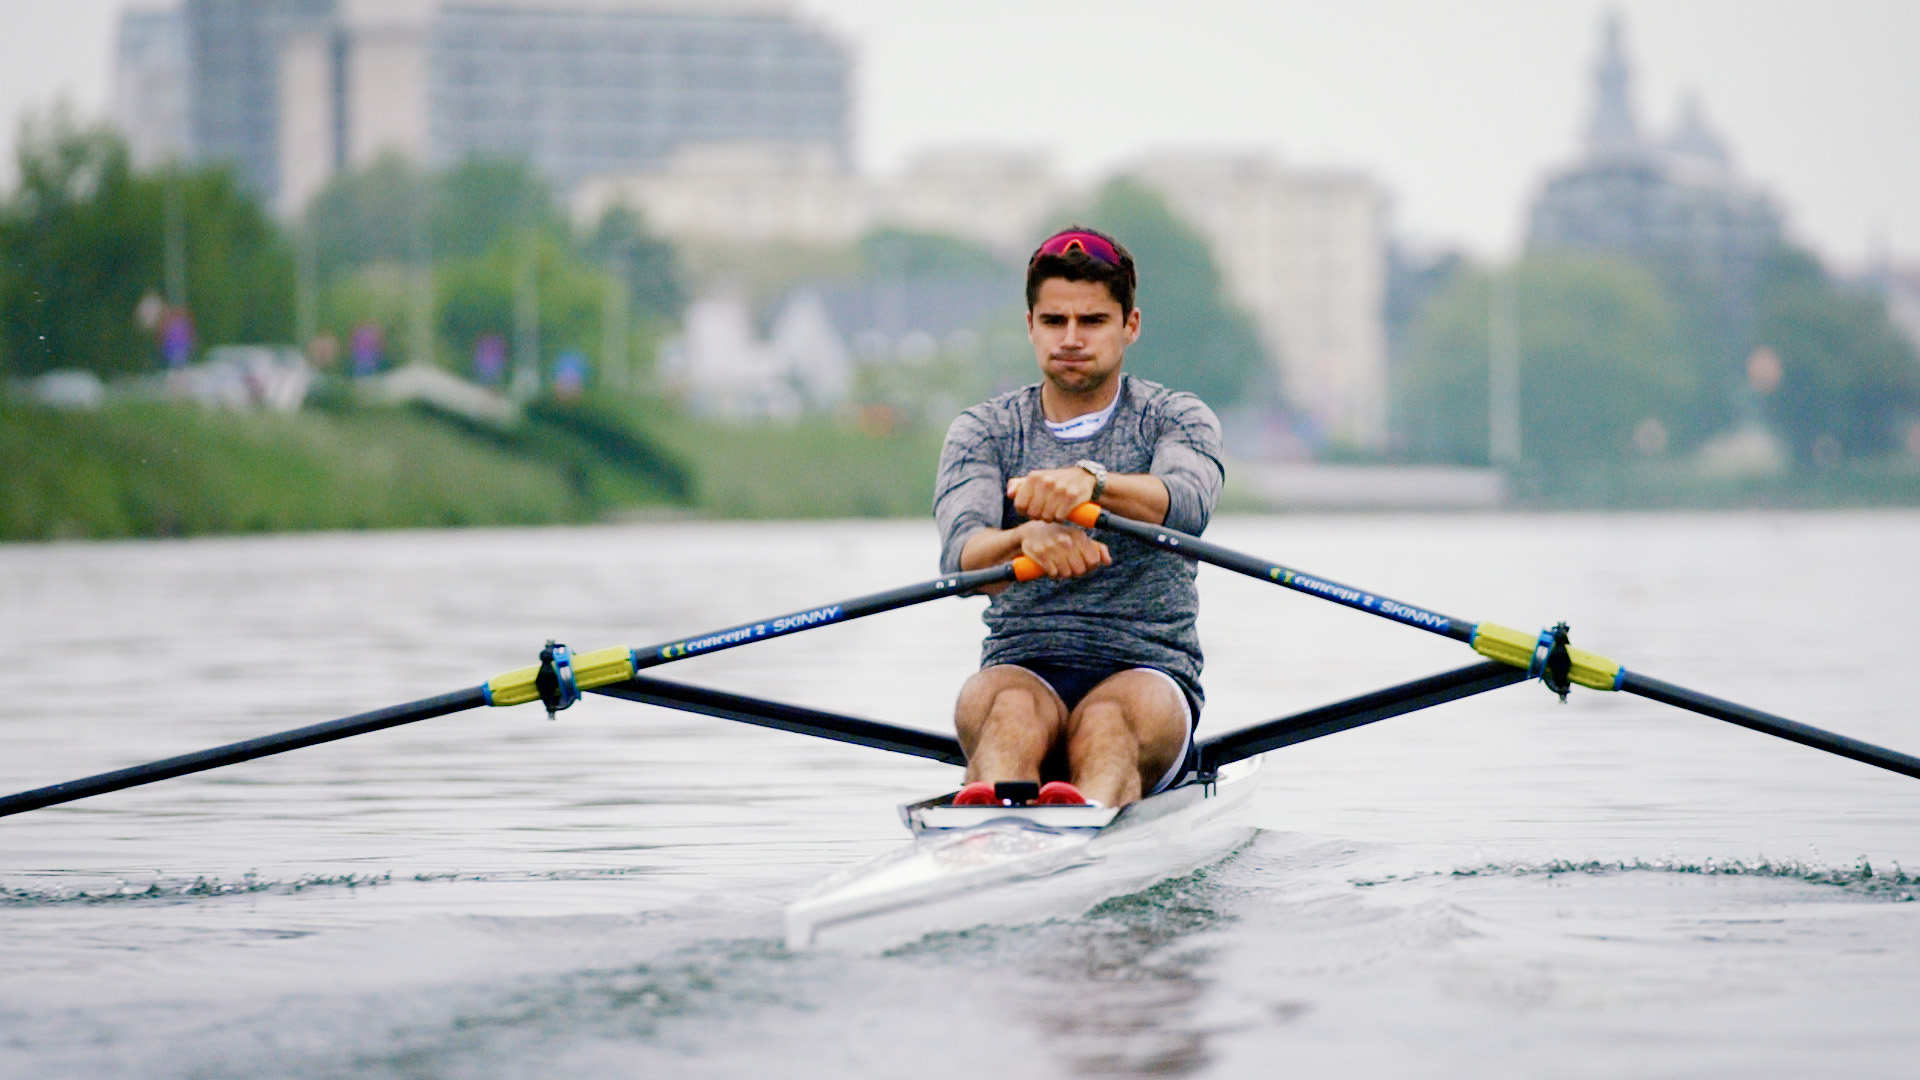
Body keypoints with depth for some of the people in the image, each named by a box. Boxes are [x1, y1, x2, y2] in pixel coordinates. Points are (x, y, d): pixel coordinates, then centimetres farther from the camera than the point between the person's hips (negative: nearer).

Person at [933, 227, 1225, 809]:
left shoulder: (1176, 418, 8)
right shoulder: (983, 431, 10)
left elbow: (1187, 502, -19)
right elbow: (961, 553, -11)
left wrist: (1092, 481, -41)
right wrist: (1026, 538, -37)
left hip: (1149, 673, -1)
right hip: (1022, 667, 1)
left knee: (1108, 718, -36)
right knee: (1010, 707, -35)